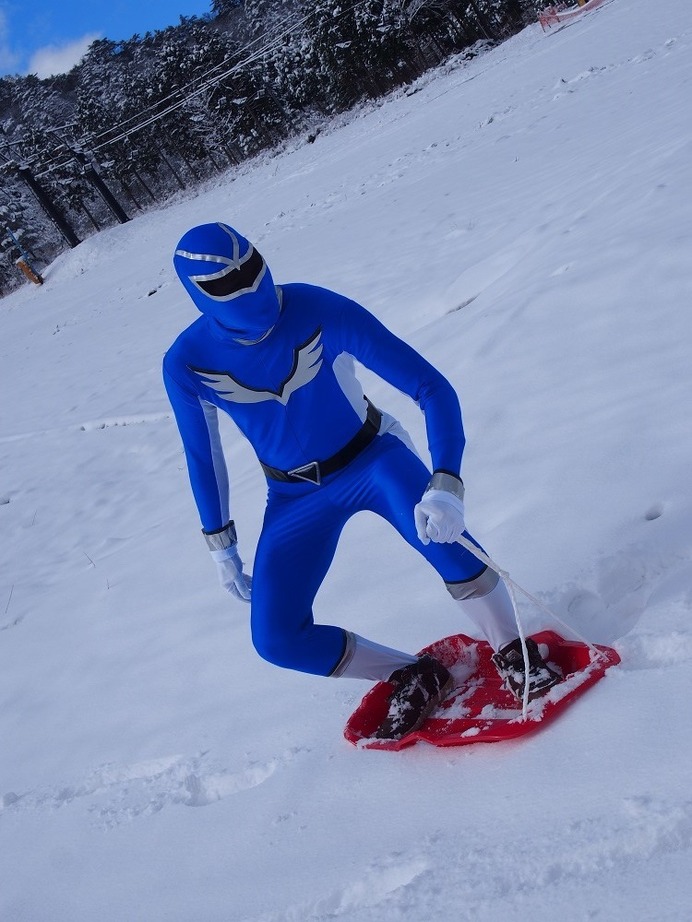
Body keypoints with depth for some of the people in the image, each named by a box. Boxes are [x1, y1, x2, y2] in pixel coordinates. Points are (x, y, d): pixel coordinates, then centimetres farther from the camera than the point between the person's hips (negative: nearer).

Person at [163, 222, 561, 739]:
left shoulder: (323, 312, -26)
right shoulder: (186, 364, -18)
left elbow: (432, 388, -25)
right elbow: (202, 456, 0)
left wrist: (445, 483, -40)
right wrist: (220, 544, 6)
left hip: (374, 456, -2)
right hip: (294, 496, 3)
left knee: (439, 528, -35)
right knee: (276, 639, -9)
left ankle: (514, 656, -9)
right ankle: (414, 677, 11)